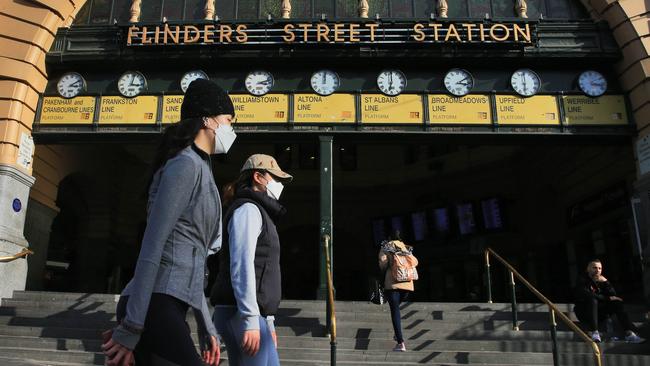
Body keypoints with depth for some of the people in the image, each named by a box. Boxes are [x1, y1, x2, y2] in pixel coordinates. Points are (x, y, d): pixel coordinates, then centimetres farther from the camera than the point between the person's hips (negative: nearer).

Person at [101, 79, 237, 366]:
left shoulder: (200, 170, 21)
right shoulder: (186, 165, -7)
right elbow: (151, 248, -16)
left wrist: (206, 328, 21)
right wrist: (130, 329, -18)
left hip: (166, 308, 9)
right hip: (155, 308, -9)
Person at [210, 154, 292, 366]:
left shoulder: (259, 213, 24)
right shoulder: (248, 209, -6)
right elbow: (241, 266, -17)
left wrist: (267, 321, 22)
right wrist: (251, 321, -22)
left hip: (254, 314, 10)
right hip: (242, 314, -10)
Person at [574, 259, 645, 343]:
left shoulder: (602, 281, 11)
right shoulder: (583, 280, -6)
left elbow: (613, 295, 1)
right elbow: (586, 295, -24)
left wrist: (605, 282, -12)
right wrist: (607, 298, -21)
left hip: (599, 314, 6)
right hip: (584, 314, -6)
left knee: (617, 302, -10)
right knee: (592, 300, -33)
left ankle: (629, 333, -21)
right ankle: (594, 333, -37)